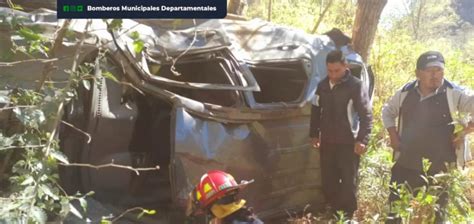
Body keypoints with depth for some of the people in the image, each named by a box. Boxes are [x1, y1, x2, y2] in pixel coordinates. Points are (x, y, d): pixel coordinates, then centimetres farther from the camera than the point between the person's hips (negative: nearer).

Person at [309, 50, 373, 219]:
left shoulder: (356, 86, -11)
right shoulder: (322, 85, 7)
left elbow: (366, 114, -12)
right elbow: (316, 111, 16)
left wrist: (362, 140, -18)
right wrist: (314, 134, 14)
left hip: (348, 143, -5)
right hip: (327, 141, 5)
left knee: (348, 181, 2)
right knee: (328, 180, 12)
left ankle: (347, 214, 15)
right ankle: (333, 211, 28)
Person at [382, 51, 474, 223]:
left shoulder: (453, 94, -11)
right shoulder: (405, 92, 1)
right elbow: (388, 111, 15)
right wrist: (393, 136, 6)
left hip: (439, 167, -3)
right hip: (406, 163, 3)